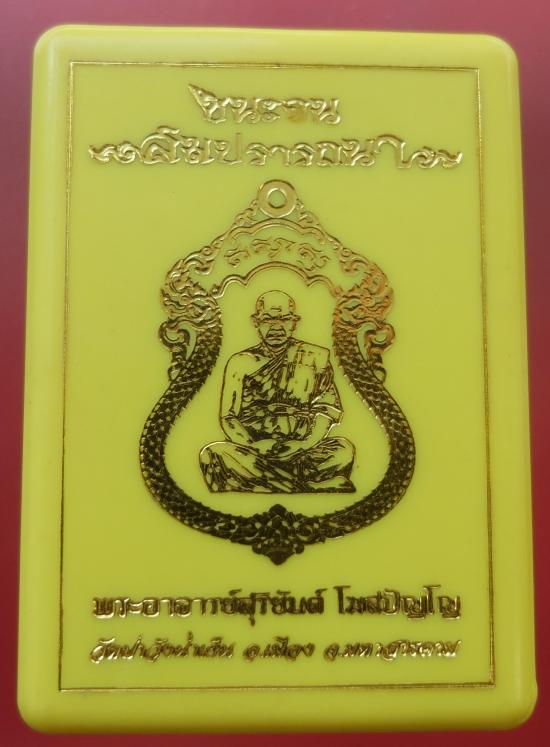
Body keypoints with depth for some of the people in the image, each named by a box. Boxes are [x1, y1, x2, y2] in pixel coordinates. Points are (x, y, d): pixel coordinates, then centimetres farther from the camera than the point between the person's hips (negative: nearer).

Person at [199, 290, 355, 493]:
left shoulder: (315, 357, 10)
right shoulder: (240, 363, 10)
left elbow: (329, 410, 4)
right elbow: (228, 417, 6)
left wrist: (303, 444, -12)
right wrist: (253, 446, -12)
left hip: (304, 451, 0)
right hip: (252, 451, 0)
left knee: (342, 450, -29)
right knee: (212, 454, -30)